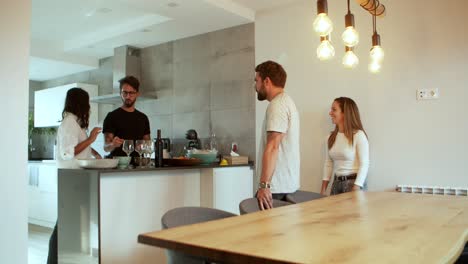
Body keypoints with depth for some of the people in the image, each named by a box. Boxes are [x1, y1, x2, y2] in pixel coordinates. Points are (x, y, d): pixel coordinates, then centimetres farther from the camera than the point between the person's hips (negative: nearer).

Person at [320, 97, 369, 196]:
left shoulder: (358, 135, -12)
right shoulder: (332, 137, 6)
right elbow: (328, 164, 8)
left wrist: (356, 190, -19)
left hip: (353, 182, -5)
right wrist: (323, 190, 4)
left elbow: (364, 164, -13)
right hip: (336, 182, 5)